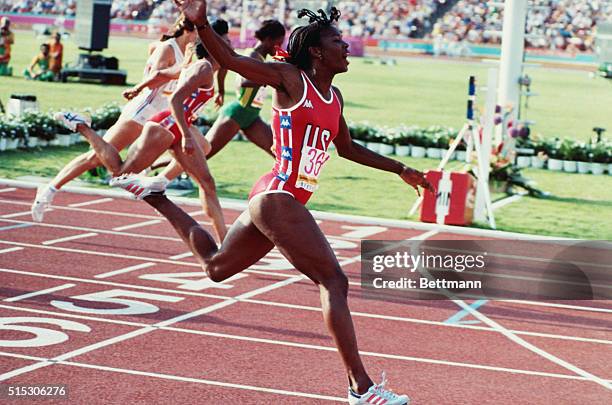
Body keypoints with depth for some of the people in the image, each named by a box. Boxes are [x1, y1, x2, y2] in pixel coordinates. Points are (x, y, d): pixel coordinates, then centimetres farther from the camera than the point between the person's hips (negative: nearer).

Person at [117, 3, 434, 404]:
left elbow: (348, 148, 29)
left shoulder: (334, 96, 15)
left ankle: (155, 196, 35)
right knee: (334, 281, -12)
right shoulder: (290, 79, -8)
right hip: (278, 199, -10)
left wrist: (401, 170, 30)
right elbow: (230, 59, -14)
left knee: (216, 266, 26)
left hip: (279, 202, 10)